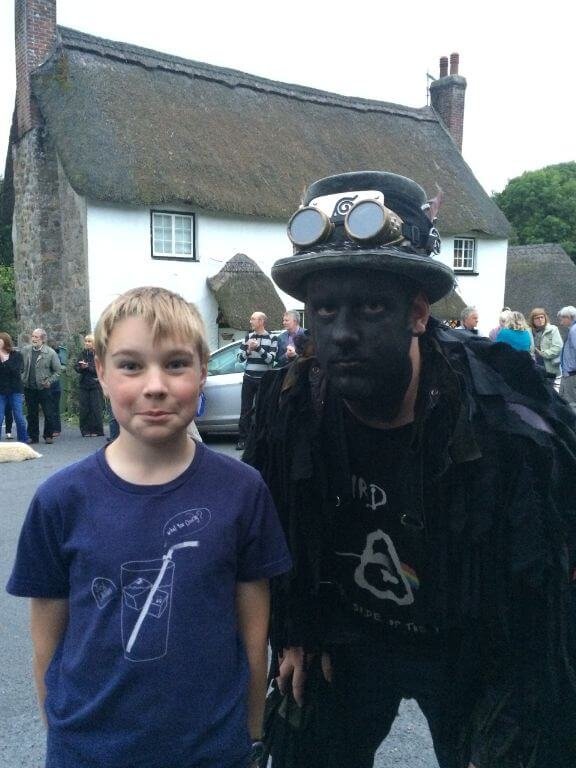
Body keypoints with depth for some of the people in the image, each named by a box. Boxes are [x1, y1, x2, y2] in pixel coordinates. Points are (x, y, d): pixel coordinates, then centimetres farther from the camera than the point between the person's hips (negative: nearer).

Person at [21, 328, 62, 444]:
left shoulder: (50, 352, -6)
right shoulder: (25, 350, 2)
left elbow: (58, 370, -1)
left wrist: (49, 381, -9)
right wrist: (22, 379, -1)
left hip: (44, 388, -3)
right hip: (29, 388, 3)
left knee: (49, 413, 0)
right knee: (31, 414, 10)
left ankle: (48, 435, 15)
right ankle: (33, 436, 20)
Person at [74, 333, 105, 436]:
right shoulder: (83, 353, 11)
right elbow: (76, 367, 6)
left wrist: (88, 366, -18)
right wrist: (81, 367, -15)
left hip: (95, 385, -4)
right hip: (83, 385, 4)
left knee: (96, 408, -3)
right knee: (84, 409, 3)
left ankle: (96, 431, 5)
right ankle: (86, 431, 10)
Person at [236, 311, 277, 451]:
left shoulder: (272, 338, -1)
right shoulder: (248, 337, 10)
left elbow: (270, 359, -10)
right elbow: (240, 358, 7)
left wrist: (258, 348, -21)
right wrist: (249, 349, -12)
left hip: (264, 380, -3)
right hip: (248, 378, 3)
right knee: (245, 410, 3)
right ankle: (242, 439, 8)